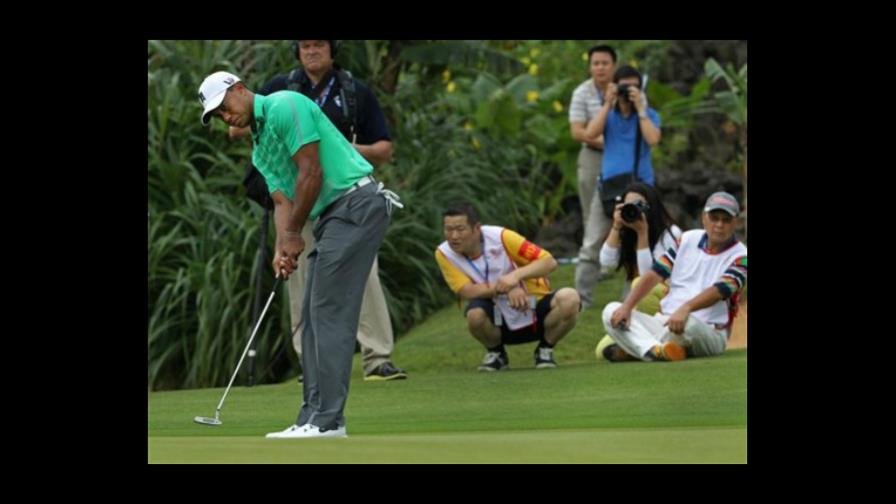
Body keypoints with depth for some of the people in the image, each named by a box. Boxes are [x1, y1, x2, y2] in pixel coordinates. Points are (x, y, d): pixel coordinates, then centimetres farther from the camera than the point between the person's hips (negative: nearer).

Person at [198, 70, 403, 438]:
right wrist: (282, 248, -7)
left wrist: (294, 234, -7)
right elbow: (282, 201, 12)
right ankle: (314, 419, 7)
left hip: (356, 203, -10)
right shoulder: (260, 150, 21)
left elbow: (311, 173, -14)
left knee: (330, 314, -13)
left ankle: (327, 420, -15)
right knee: (313, 317, 8)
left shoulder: (285, 107, -9)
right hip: (332, 215, 10)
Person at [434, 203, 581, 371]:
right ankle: (496, 354, 1)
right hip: (499, 324, 0)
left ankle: (545, 350, 1)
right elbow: (467, 291, -22)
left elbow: (549, 262, -19)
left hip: (536, 316, 0)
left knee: (569, 298, -28)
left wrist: (516, 275, -36)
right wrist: (505, 288, -35)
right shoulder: (444, 254, -12)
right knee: (475, 314, -34)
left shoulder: (500, 237, -17)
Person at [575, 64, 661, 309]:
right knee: (591, 245, -2)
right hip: (608, 186, 2)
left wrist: (640, 108, -12)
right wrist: (608, 104, -7)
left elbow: (652, 139, -15)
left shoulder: (649, 115, 4)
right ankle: (581, 297, 2)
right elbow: (590, 133, -7)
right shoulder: (608, 114, 11)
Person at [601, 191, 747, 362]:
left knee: (688, 324, -41)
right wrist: (626, 307, -9)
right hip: (663, 324, 5)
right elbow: (655, 274, 5)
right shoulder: (688, 239, 12)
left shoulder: (739, 256, -3)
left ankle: (632, 349, -18)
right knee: (612, 311, -14)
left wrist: (686, 308, -40)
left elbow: (720, 291, -21)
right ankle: (656, 350, -38)